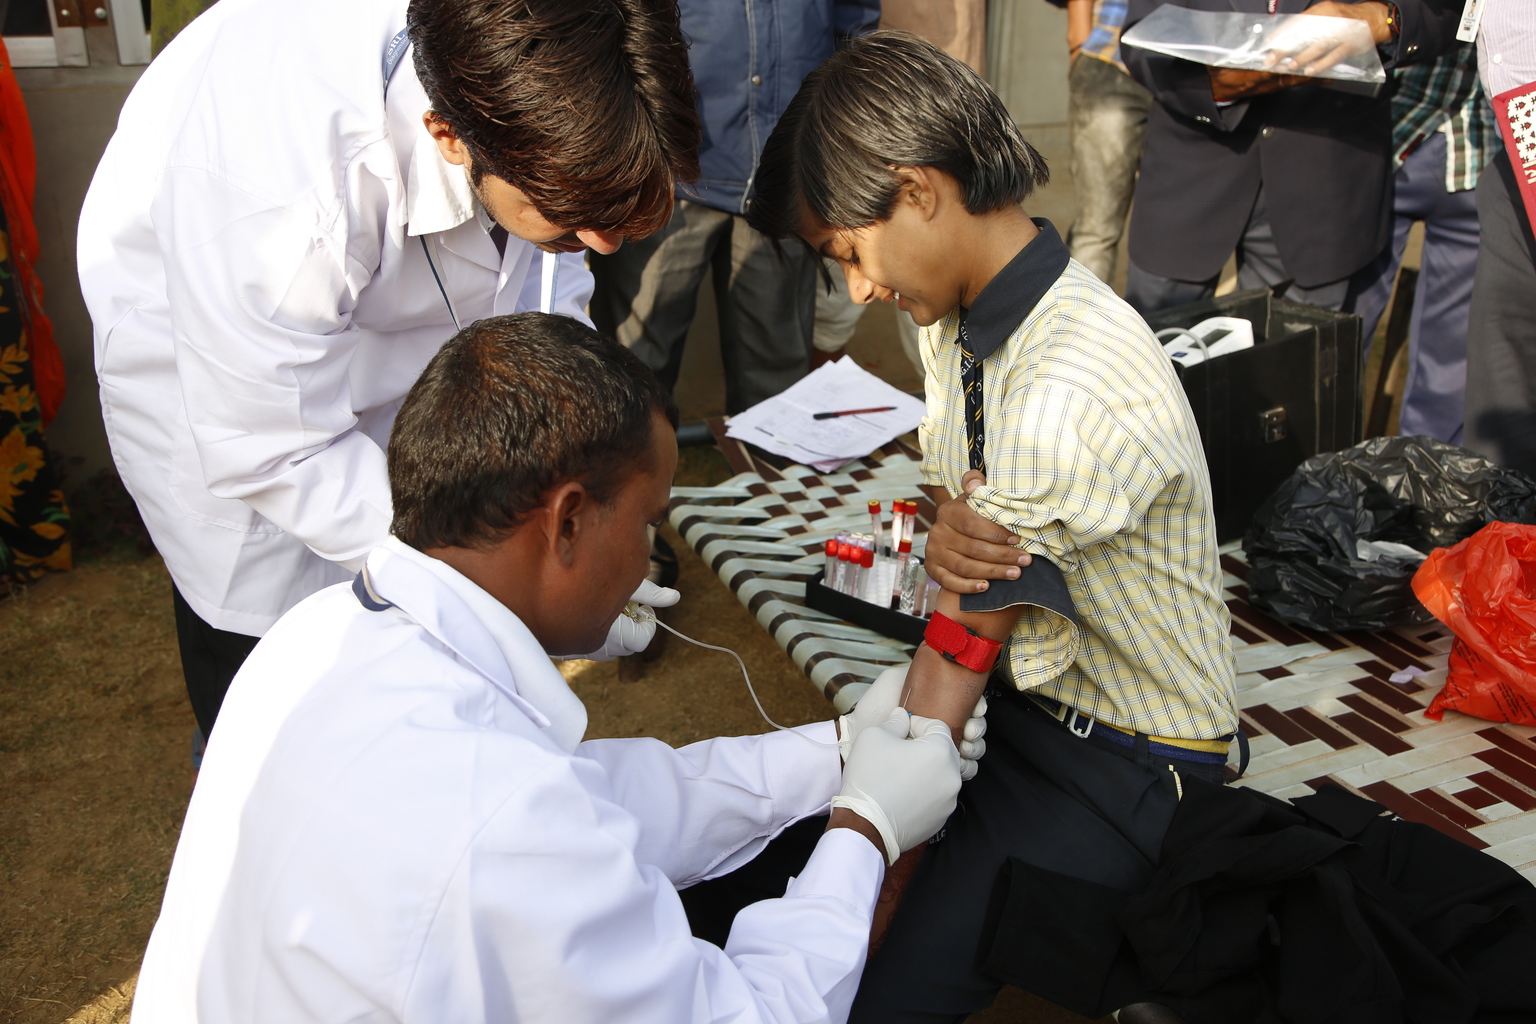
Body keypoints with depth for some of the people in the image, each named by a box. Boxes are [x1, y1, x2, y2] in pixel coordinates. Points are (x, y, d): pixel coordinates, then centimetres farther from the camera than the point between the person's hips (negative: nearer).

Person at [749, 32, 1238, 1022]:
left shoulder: (1073, 400, -31)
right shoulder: (957, 310, -3)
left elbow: (959, 658, -26)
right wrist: (947, 534, -23)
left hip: (1119, 764, -7)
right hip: (1019, 692, 8)